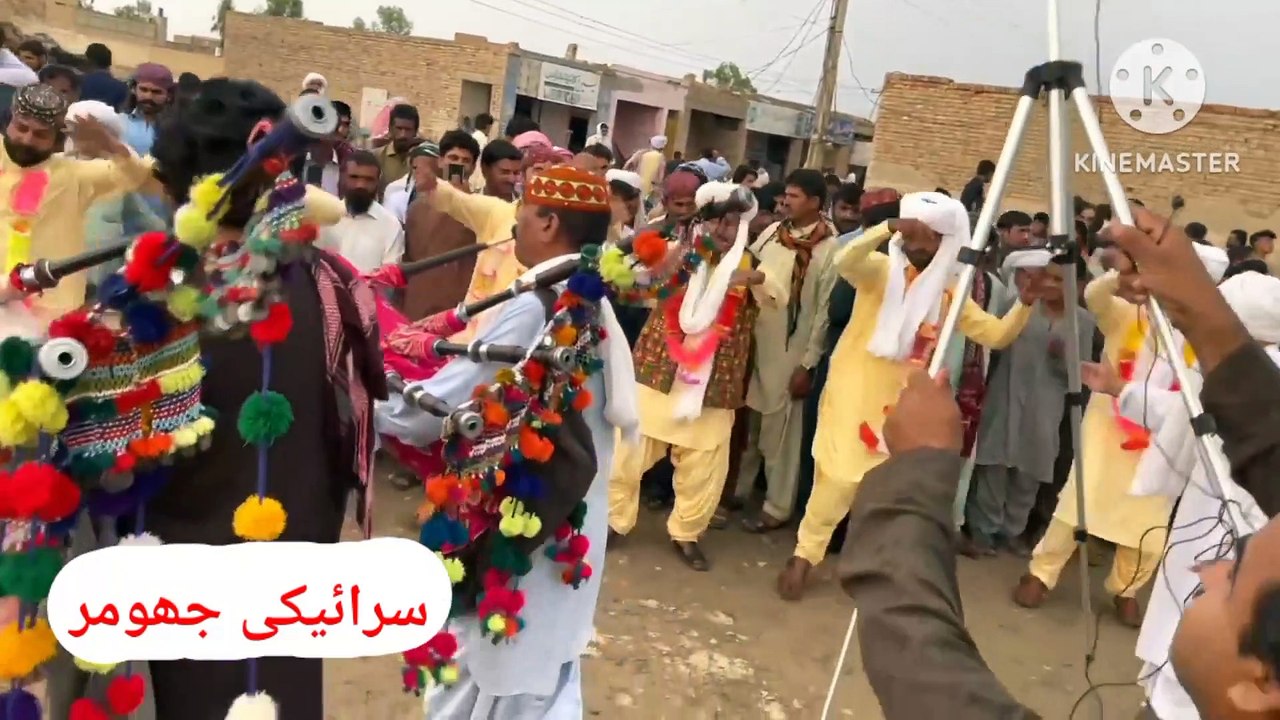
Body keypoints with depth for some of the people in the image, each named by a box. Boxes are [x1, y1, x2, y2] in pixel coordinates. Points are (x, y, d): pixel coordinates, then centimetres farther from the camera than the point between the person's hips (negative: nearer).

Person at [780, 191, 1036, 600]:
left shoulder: (949, 293, 6)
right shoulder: (881, 271, -5)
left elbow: (997, 335, 4)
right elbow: (844, 262, -28)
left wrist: (1024, 305, -12)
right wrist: (887, 229, -39)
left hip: (902, 404, 4)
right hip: (853, 395, -4)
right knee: (838, 479, -7)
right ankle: (804, 555, 9)